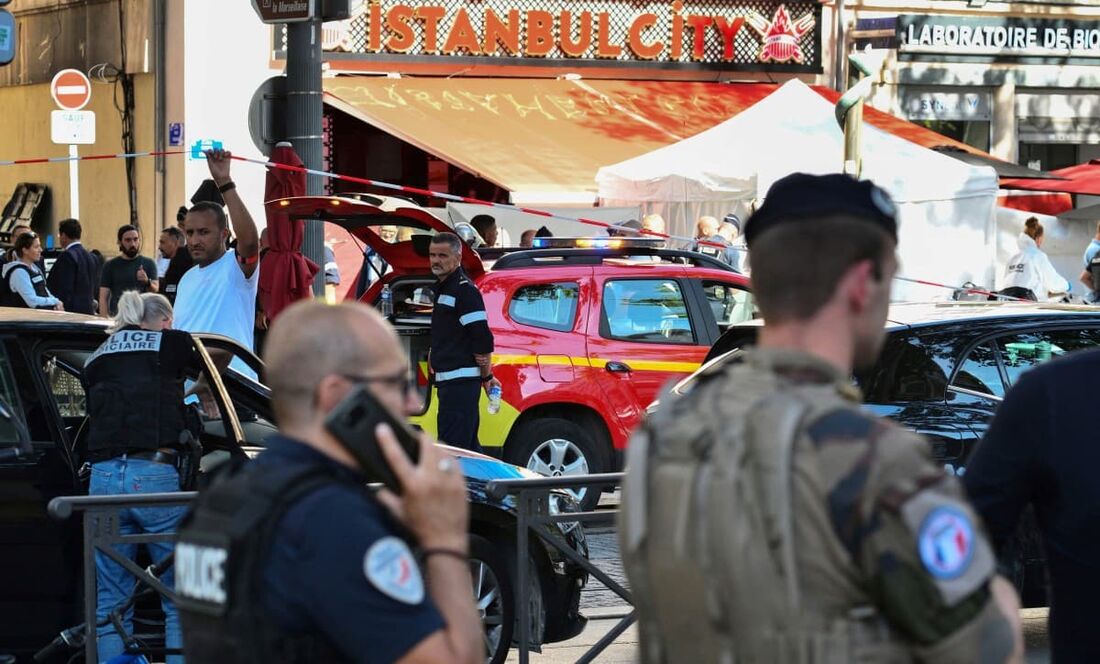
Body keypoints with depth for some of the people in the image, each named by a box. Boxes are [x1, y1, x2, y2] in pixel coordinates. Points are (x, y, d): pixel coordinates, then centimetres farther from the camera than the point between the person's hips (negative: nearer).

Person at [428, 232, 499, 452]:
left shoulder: (464, 290, -12)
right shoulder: (443, 288, 19)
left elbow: (482, 339, -15)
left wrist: (486, 376, -11)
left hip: (460, 380, -11)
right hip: (449, 379, 11)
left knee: (450, 446, -15)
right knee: (468, 447, 14)